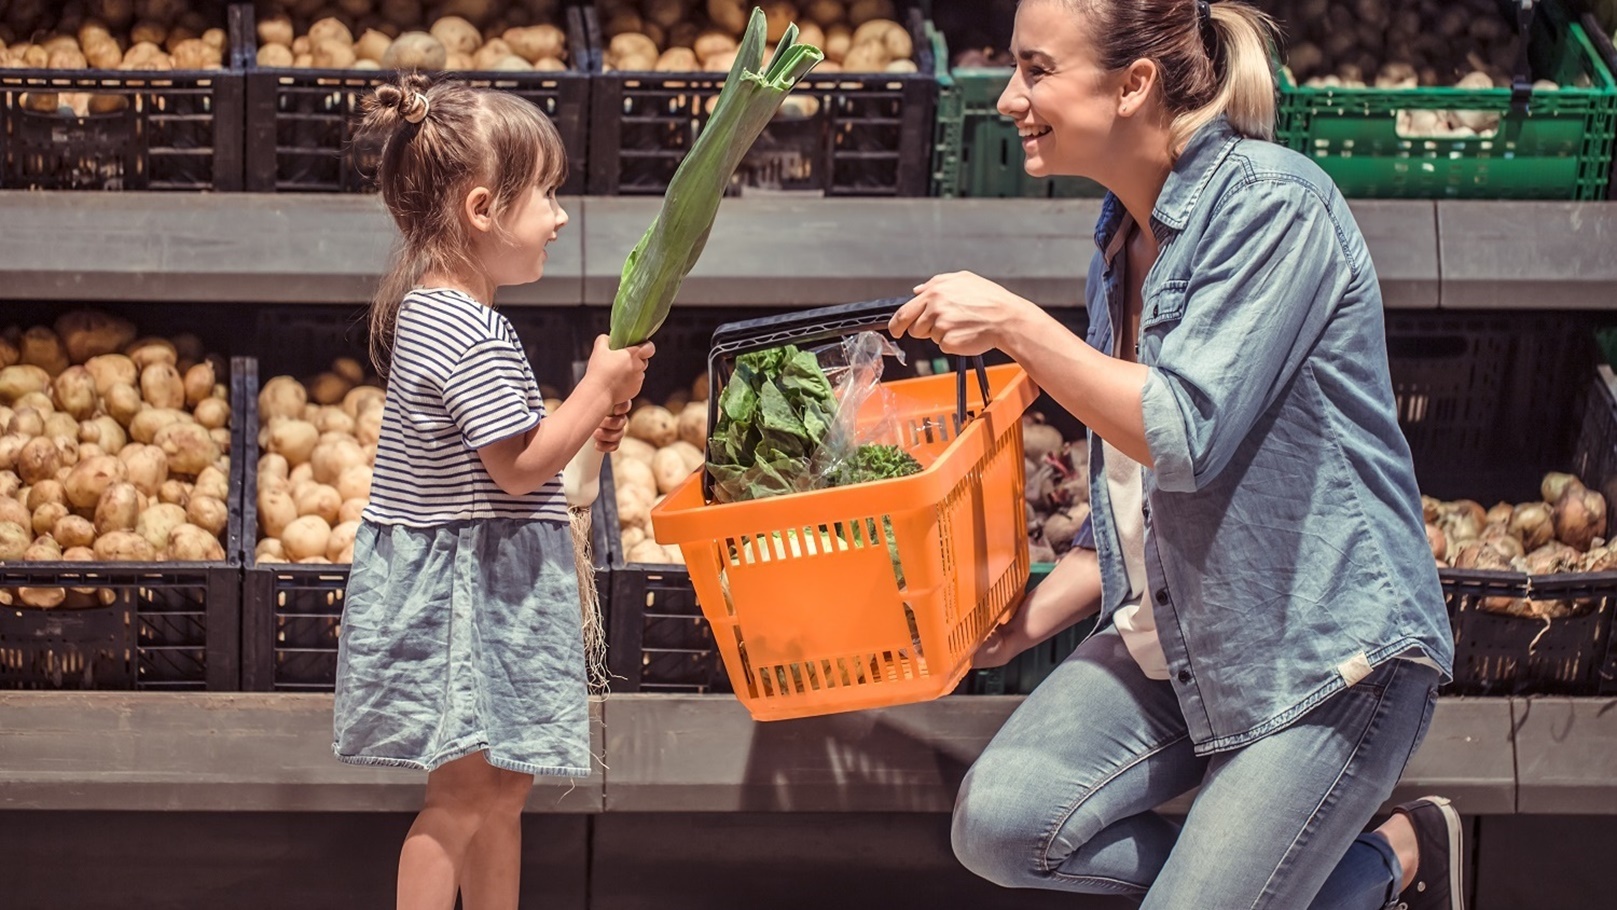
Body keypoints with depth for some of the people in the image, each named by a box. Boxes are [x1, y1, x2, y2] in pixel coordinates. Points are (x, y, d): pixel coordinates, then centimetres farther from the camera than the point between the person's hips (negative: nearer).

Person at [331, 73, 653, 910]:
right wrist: (601, 385, -11)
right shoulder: (475, 335, -22)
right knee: (463, 795, -4)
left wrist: (582, 424, 9)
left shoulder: (426, 308, 10)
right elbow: (519, 466, -20)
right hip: (465, 582, -10)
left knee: (503, 786, 17)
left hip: (457, 577, 10)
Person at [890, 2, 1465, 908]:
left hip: (1327, 649, -8)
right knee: (999, 822, -12)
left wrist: (1015, 324, -21)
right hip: (1176, 639, 8)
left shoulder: (1274, 204, -15)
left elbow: (1190, 435, -23)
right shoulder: (1128, 235, 10)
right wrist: (1036, 615, 8)